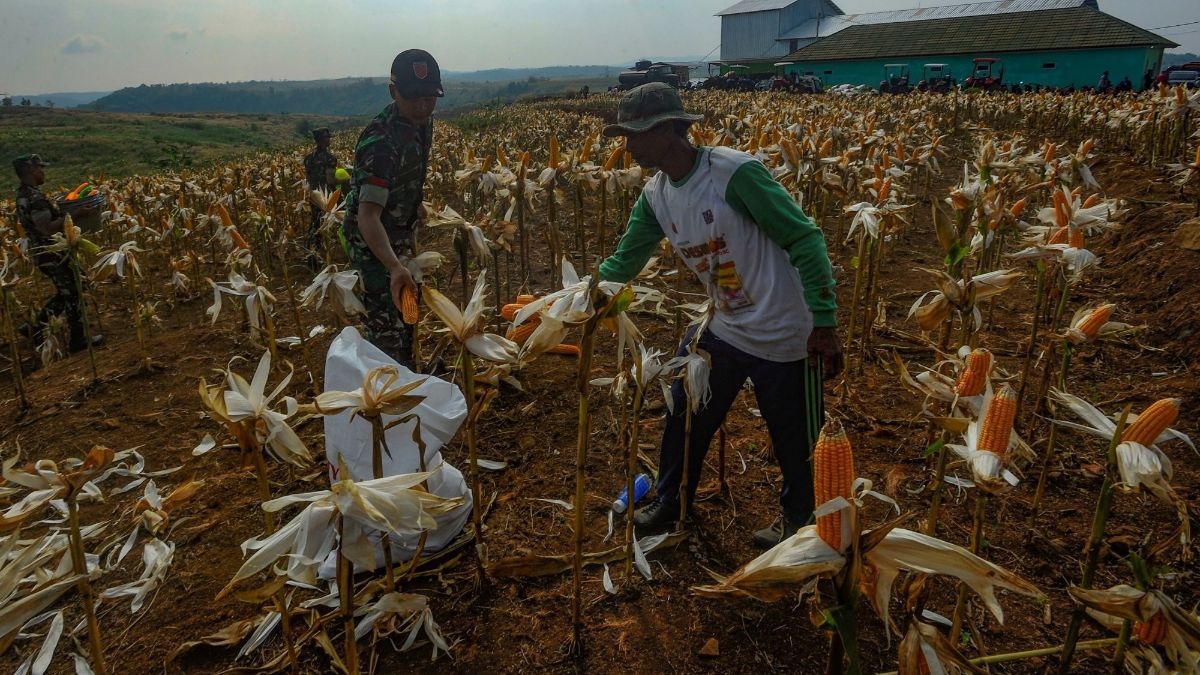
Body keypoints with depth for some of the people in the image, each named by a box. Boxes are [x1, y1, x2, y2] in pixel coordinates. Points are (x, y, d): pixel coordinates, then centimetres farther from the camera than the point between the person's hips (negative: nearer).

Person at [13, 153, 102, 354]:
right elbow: (48, 228, -27)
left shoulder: (23, 195, 10)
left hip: (44, 253, 10)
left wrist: (65, 212, 17)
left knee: (64, 293, 21)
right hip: (54, 254, -10)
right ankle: (78, 339, 12)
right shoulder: (35, 197, -22)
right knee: (72, 294, 3)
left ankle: (37, 329, 23)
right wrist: (75, 215, -26)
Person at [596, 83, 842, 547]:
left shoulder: (735, 172, -24)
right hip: (725, 330, 7)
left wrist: (825, 323, -21)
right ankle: (669, 502, 42)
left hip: (784, 335, -7)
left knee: (795, 438, 12)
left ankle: (799, 520, 40)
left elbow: (805, 240, -21)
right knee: (686, 417, 18)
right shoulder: (655, 196, -1)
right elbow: (625, 261, 8)